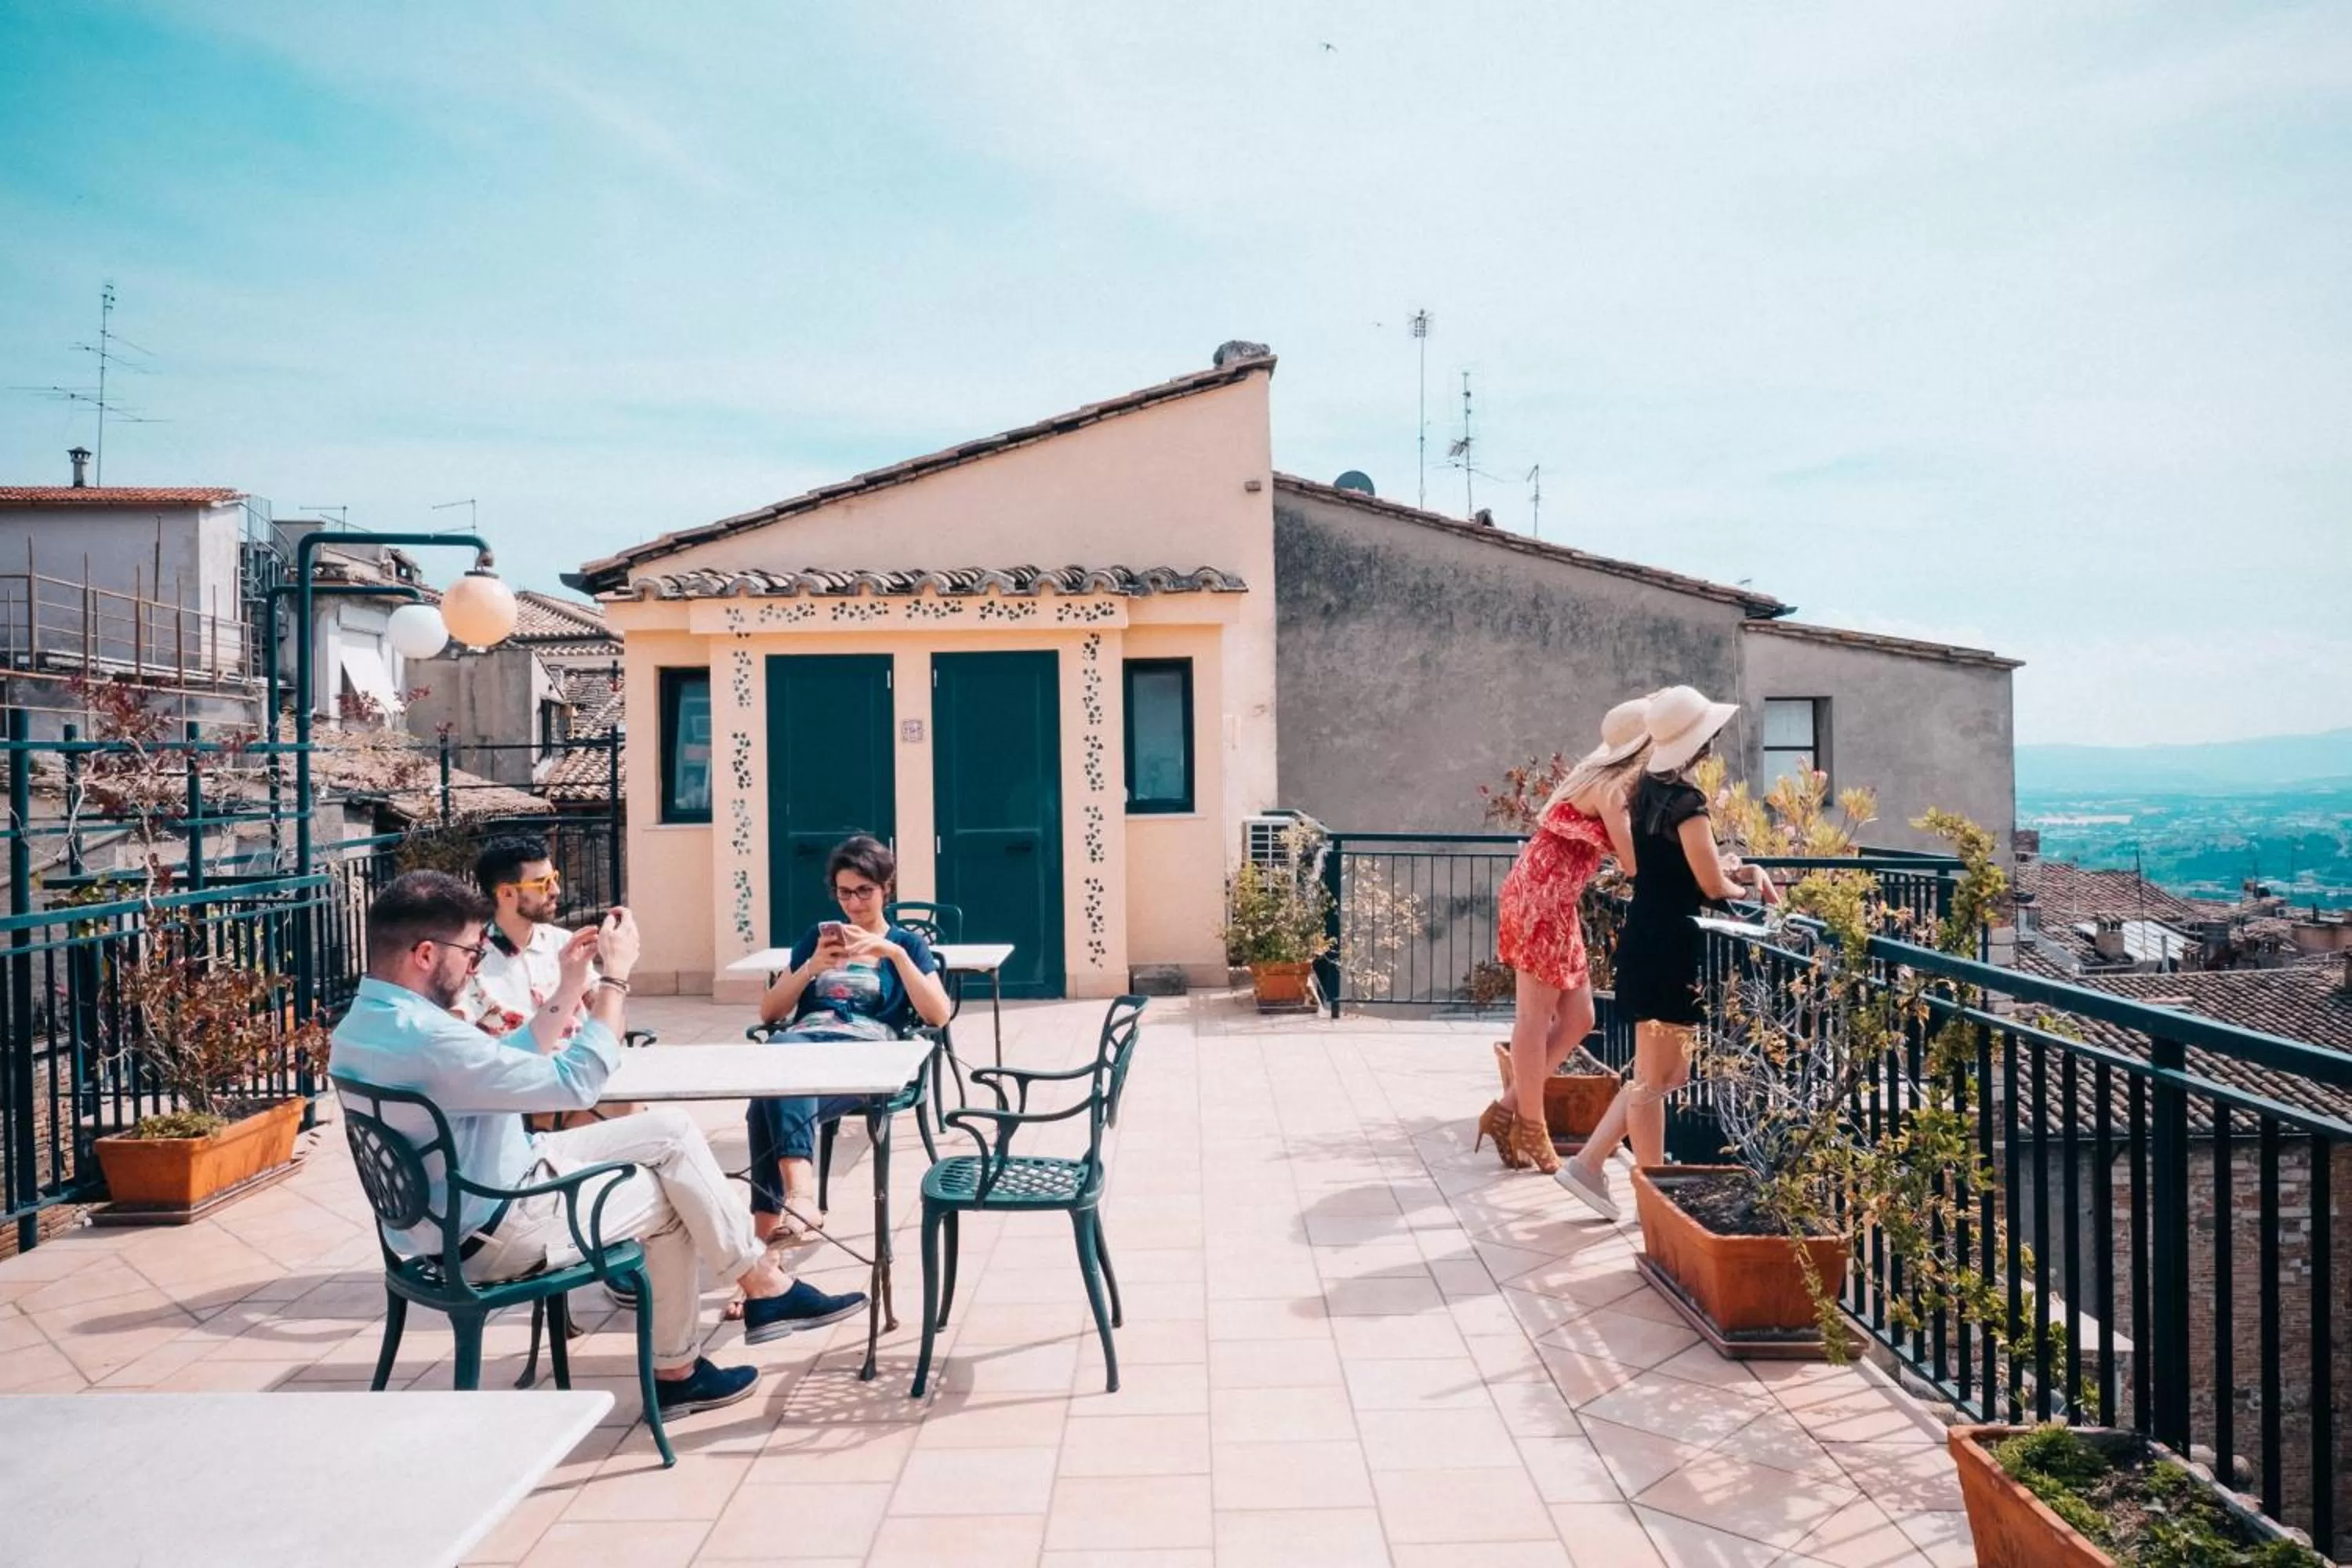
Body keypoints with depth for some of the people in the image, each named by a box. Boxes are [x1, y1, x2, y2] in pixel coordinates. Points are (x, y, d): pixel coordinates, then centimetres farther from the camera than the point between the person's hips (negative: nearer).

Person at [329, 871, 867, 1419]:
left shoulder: (364, 1023, 2)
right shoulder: (423, 1037, -31)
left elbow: (515, 1064, 14)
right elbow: (576, 1083, -28)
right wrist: (615, 975, -20)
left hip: (451, 1211, 9)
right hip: (492, 1229, -9)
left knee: (672, 1130, 6)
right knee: (670, 1199, 7)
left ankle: (762, 1283, 12)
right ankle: (676, 1371, 24)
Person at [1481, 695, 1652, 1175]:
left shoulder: (1609, 780, 15)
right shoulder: (1611, 786, -13)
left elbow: (1622, 848, 12)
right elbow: (1635, 862, -15)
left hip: (1554, 902, 10)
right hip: (1540, 898, -10)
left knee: (1577, 1018, 10)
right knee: (1537, 1015, -1)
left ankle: (1509, 1109, 15)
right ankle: (1530, 1127, 8)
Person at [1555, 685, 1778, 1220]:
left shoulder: (1650, 788, 10)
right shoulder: (1686, 799, -17)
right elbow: (1712, 885, -13)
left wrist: (1742, 869, 9)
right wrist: (1750, 889, 7)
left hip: (1646, 936, 9)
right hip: (1669, 944, -9)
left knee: (1665, 1070, 17)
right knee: (1655, 1078, 2)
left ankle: (1588, 1162, 18)